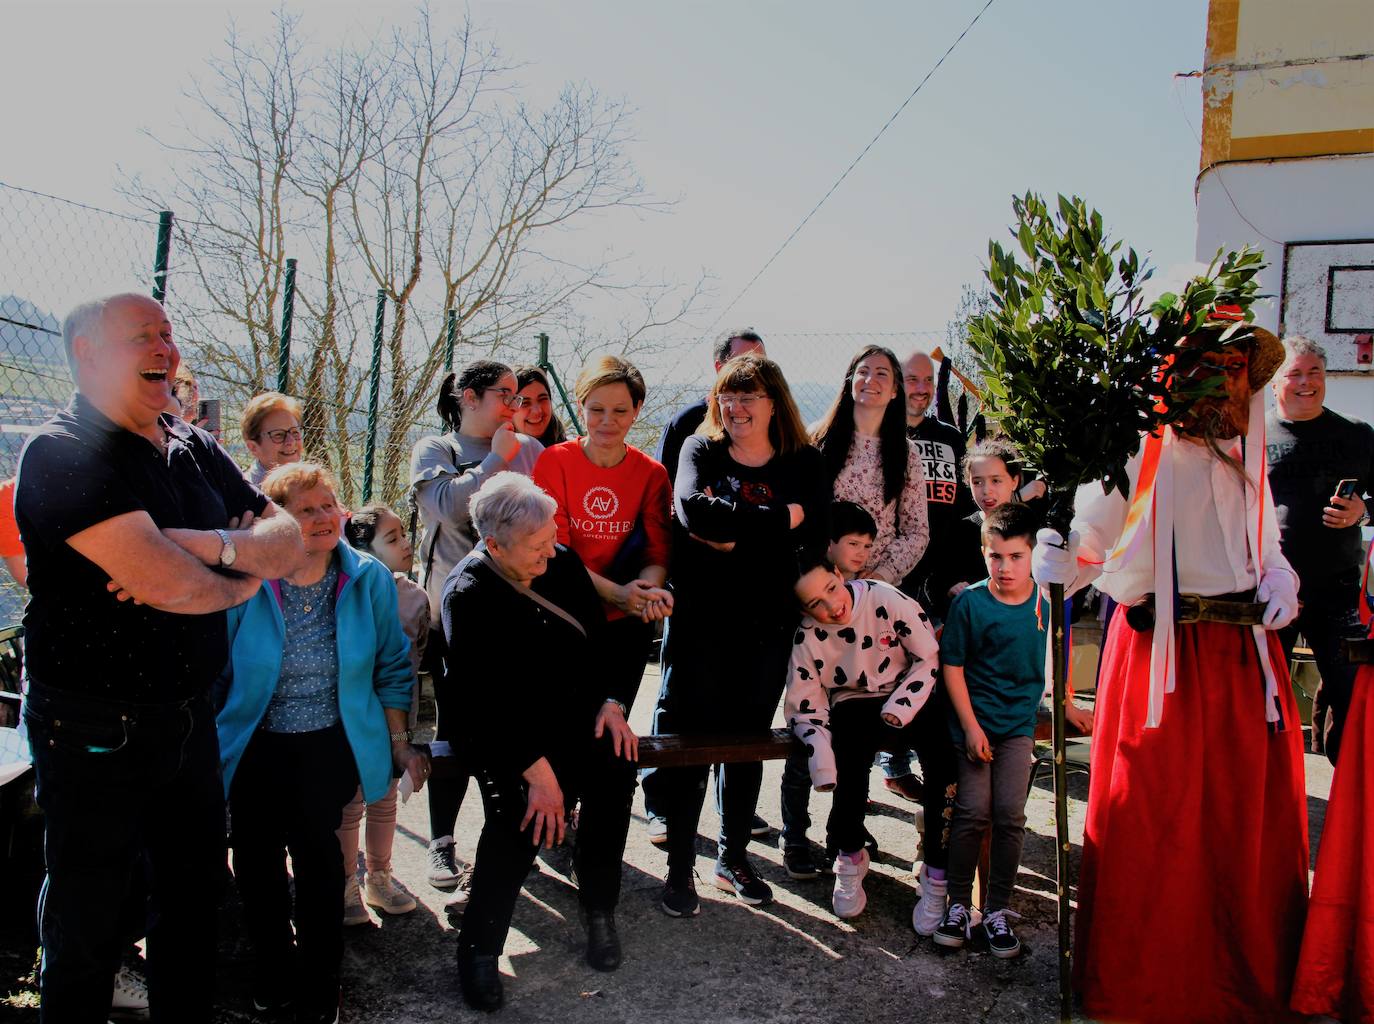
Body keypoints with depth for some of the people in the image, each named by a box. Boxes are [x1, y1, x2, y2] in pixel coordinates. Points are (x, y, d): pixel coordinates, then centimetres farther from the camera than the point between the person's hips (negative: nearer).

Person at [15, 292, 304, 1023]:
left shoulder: (194, 450, 7)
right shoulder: (62, 453, -16)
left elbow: (289, 541, 1)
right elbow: (166, 583, -27)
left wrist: (211, 544, -18)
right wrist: (239, 577, -7)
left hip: (189, 718, 7)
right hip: (94, 734, -7)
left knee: (196, 895, 21)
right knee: (86, 931, 12)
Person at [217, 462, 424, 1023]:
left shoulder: (369, 578, -8)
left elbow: (391, 669, 3)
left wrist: (399, 744, 3)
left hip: (330, 750, 0)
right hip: (256, 749, 1)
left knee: (316, 861, 6)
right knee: (256, 867, 12)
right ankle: (273, 974, 38)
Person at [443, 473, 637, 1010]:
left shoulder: (562, 563, 2)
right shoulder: (467, 595, -15)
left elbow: (601, 638, 12)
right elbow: (485, 700, -20)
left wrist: (610, 703, -2)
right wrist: (537, 769, -25)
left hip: (577, 714, 5)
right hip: (505, 731, -5)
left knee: (617, 761, -22)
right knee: (519, 817, -27)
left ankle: (600, 909, -1)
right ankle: (479, 949, -6)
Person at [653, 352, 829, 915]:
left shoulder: (804, 462, 5)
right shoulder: (700, 449, 2)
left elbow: (814, 533, -12)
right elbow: (691, 509, -18)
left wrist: (729, 531, -15)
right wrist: (777, 519, -18)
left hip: (766, 623, 2)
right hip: (698, 616, -1)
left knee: (749, 741, 13)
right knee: (688, 738, 0)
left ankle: (733, 858, 28)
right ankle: (679, 867, 14)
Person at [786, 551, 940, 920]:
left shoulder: (886, 599, -18)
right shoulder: (807, 638, -12)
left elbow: (931, 656, -9)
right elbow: (806, 710, -9)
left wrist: (898, 710, -16)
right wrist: (825, 771, -23)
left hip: (907, 697, 0)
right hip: (853, 705, 0)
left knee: (944, 739, -27)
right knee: (853, 736, -32)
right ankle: (848, 855, -13)